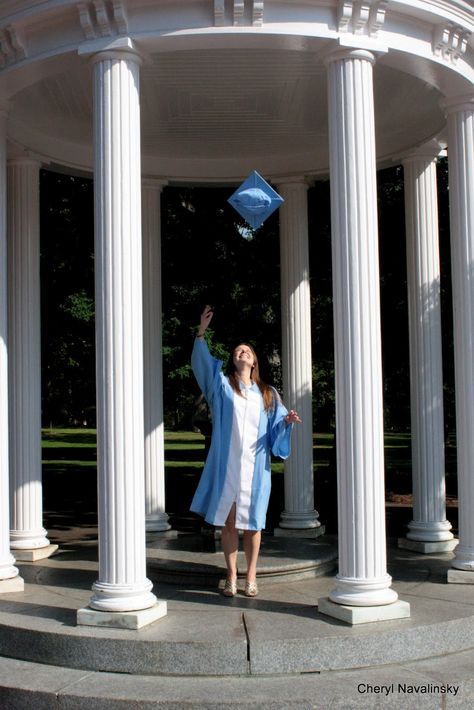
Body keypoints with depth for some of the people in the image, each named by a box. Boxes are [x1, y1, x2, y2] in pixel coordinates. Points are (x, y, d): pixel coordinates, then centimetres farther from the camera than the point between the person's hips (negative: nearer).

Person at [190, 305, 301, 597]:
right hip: (227, 465, -1)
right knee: (228, 522, 3)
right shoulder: (222, 385, 8)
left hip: (255, 466, 1)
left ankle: (251, 577, 14)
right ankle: (231, 577, 12)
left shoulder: (268, 394, 12)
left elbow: (276, 426, 7)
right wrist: (202, 332, -17)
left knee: (253, 523, 4)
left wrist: (287, 421, -15)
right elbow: (202, 362, -6)